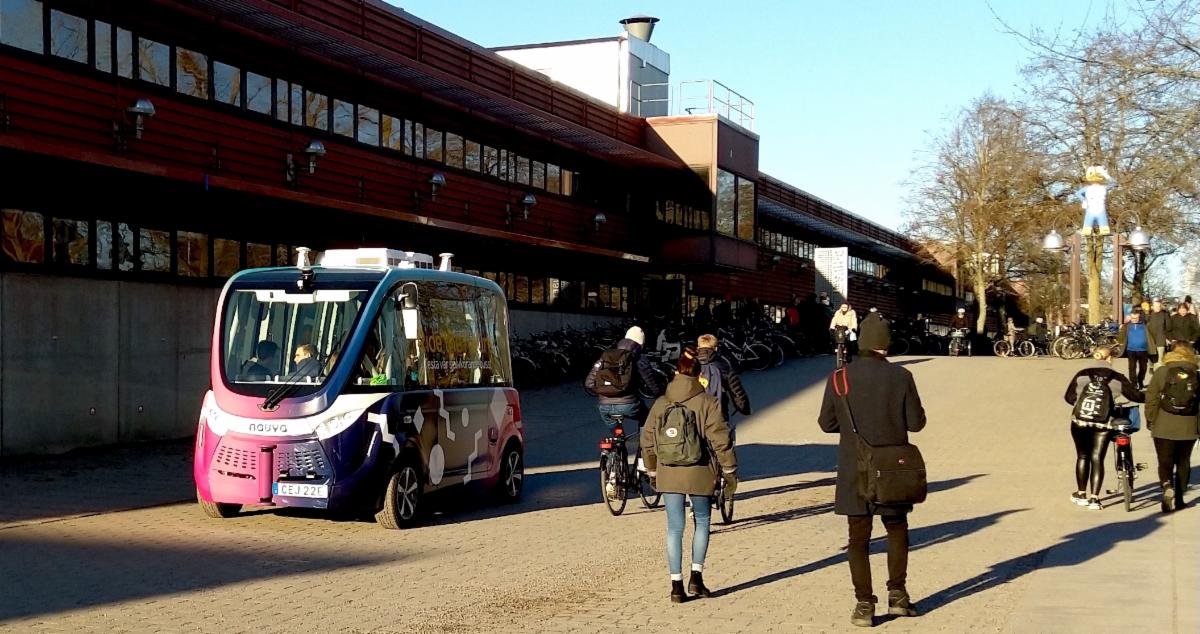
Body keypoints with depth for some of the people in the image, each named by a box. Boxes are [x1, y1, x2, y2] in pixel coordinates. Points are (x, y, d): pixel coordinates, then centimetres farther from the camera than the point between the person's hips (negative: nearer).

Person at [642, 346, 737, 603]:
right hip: (700, 474, -2)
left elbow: (647, 441, 9)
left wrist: (652, 472, 21)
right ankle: (696, 577, 10)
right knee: (702, 521, 17)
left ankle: (677, 585, 4)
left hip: (668, 474, 2)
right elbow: (720, 440, -7)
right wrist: (730, 471, 2)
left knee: (674, 528, 6)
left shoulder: (660, 404, 4)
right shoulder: (707, 403, -6)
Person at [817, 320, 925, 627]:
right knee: (897, 531, 21)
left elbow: (826, 423, 0)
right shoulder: (901, 377, -8)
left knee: (858, 538, 8)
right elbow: (916, 422, -5)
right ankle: (897, 594, 21)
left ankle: (864, 605, 5)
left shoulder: (840, 378, -6)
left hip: (855, 471, 0)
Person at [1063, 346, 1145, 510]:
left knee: (1083, 457, 16)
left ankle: (1081, 494, 24)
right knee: (1097, 458, 5)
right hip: (1104, 423, -1)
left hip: (1080, 421, 1)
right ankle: (1094, 498, 1)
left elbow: (1069, 397, 5)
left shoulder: (1082, 374, 1)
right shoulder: (1117, 378, -3)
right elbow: (1136, 396, 0)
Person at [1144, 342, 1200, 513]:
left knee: (1165, 462, 4)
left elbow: (1151, 398, -4)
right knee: (1183, 463, 15)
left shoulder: (1161, 372, -4)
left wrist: (1150, 420, 8)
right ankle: (1178, 498, 18)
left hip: (1164, 428, -2)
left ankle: (1167, 486, -23)